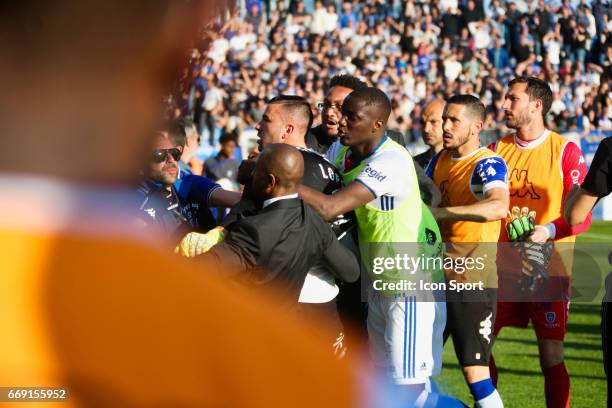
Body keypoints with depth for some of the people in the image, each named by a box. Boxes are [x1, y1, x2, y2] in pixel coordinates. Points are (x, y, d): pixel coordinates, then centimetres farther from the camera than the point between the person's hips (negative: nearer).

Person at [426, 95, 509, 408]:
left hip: (470, 281, -8)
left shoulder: (487, 164, -15)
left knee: (474, 371, -10)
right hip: (437, 276, 8)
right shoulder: (440, 159, 10)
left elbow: (499, 207, -35)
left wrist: (437, 212, -35)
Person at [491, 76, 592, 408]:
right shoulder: (499, 149, 9)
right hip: (502, 267, 5)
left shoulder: (565, 151, -5)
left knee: (551, 358, -4)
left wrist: (549, 231, -24)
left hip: (548, 271, -5)